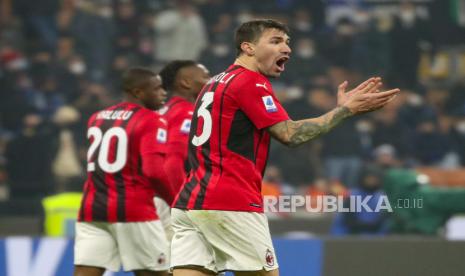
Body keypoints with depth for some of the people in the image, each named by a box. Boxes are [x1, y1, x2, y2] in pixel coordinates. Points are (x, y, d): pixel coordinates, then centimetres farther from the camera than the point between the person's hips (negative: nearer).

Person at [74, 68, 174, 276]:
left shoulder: (96, 118, 17)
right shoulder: (151, 120, -5)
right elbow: (154, 171, -16)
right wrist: (176, 202, -4)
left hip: (92, 210, 6)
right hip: (134, 210, -6)